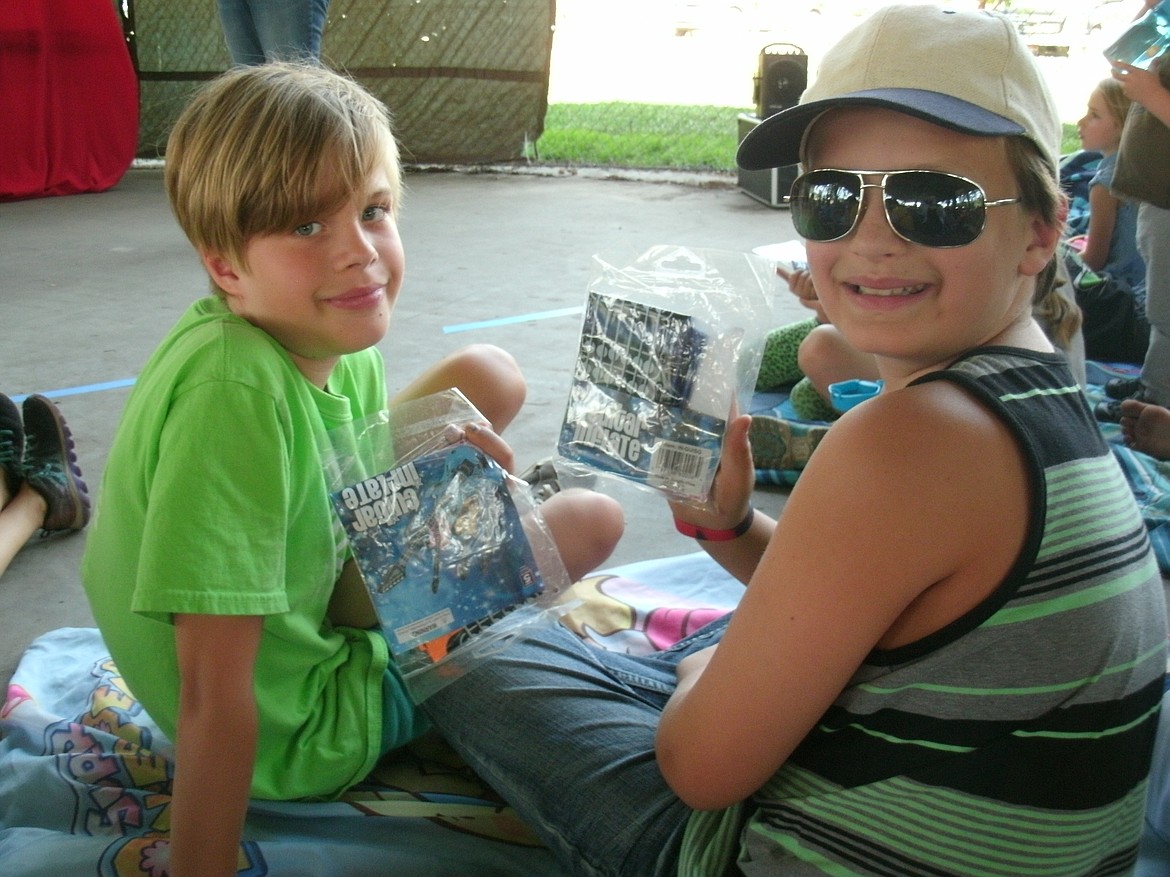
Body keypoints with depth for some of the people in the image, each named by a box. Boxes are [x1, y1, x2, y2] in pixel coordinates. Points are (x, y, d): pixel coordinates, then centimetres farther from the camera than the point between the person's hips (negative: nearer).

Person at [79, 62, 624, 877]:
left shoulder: (337, 340, -10)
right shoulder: (234, 395, -36)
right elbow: (212, 700, -34)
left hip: (327, 597, 8)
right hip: (297, 736, -7)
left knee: (491, 374, 8)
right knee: (591, 518, -1)